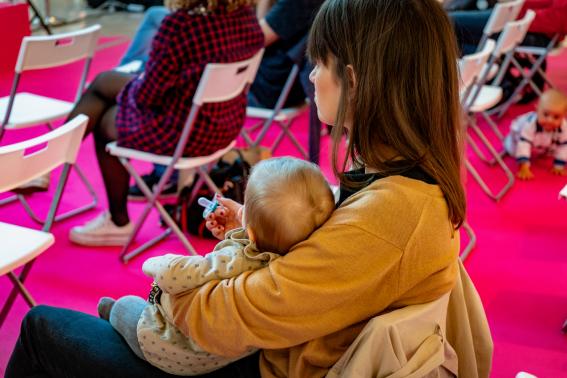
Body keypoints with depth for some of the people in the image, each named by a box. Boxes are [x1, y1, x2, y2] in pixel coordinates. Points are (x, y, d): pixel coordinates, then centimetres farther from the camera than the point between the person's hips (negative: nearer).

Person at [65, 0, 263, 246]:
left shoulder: (179, 23, -29)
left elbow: (147, 94, -20)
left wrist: (135, 84, 5)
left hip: (184, 132, -8)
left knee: (105, 123, 23)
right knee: (103, 81, 20)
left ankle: (118, 223, 37)